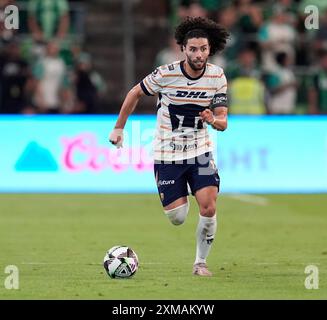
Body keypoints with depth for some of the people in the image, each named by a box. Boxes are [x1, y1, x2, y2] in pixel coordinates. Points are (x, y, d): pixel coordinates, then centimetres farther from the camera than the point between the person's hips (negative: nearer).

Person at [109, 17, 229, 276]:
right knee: (177, 219, -5)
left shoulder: (217, 76, -7)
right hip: (167, 155, -2)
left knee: (208, 210, -15)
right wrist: (119, 128, 6)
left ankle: (201, 262, 7)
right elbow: (135, 94, 2)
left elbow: (223, 122, -5)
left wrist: (213, 120, -29)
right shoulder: (166, 74, -15)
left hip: (200, 150, 2)